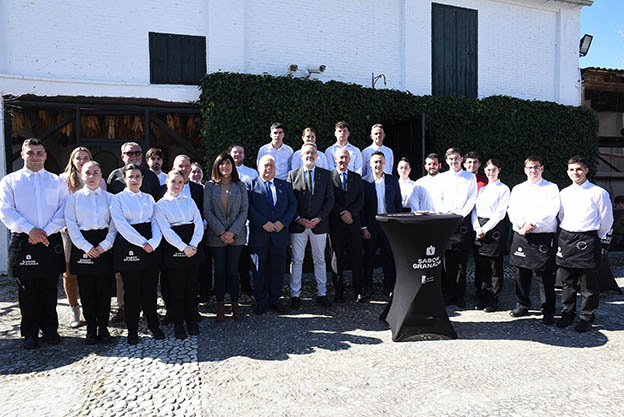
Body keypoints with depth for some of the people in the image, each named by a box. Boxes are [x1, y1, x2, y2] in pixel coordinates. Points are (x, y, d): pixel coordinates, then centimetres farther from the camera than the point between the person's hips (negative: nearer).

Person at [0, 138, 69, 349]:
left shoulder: (57, 182, 10)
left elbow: (65, 211, 1)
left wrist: (46, 231, -11)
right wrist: (31, 230, -14)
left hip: (51, 242, 1)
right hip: (23, 242, -1)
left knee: (49, 290, 8)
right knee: (27, 290, 6)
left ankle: (50, 330, 21)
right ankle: (30, 333, 18)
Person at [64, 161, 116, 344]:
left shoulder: (109, 198, 7)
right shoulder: (74, 198, 6)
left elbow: (114, 225, 2)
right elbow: (72, 226, -1)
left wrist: (105, 245, -10)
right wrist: (87, 247, -10)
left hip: (105, 245, 0)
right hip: (82, 245, 0)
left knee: (105, 289, 3)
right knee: (86, 291, 4)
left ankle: (103, 328, 15)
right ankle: (91, 328, 16)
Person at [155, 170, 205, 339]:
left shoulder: (189, 201, 12)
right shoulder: (161, 204, 2)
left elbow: (199, 224, 3)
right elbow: (166, 230, -8)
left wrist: (193, 245, -11)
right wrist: (183, 247, -15)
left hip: (193, 247, 3)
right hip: (173, 248, -3)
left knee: (191, 285, 8)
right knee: (176, 287, 2)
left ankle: (191, 320, 22)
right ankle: (178, 324, 15)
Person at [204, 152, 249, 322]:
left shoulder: (240, 186, 5)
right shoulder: (210, 186, 3)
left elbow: (244, 211, 0)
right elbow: (207, 211, -3)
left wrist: (232, 232, -10)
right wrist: (221, 232, -11)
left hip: (236, 235, 0)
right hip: (216, 236, 0)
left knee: (233, 271, 3)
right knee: (219, 271, 6)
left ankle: (235, 305, 15)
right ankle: (220, 306, 17)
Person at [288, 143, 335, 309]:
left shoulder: (325, 174, 6)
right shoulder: (293, 175, 4)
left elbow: (330, 199, 1)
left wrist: (319, 218, -10)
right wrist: (299, 219, -11)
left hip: (319, 224, 1)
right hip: (298, 225, -1)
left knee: (320, 260, 10)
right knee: (297, 261, 5)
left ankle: (322, 294, 20)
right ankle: (295, 295, 14)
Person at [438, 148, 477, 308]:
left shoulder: (470, 177, 9)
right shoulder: (442, 177, 13)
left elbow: (472, 199, 1)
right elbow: (439, 199, 9)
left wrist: (460, 214, -10)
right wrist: (447, 213, -7)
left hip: (463, 221, -1)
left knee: (462, 262, 0)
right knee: (447, 261, 1)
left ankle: (459, 296, 9)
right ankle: (447, 295, 10)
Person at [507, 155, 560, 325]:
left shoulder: (551, 188, 5)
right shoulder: (517, 189, 15)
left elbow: (550, 211, -8)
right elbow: (512, 210, 3)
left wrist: (532, 225, -16)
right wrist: (522, 226, -12)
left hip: (544, 237, -3)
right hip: (521, 236, 3)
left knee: (545, 276, -1)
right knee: (522, 274, 11)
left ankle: (548, 311, 10)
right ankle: (522, 305, 25)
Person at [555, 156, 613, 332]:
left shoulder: (598, 193, -5)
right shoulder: (563, 193, 10)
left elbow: (607, 219, 1)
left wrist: (596, 238, 7)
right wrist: (567, 235, 14)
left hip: (587, 241, -4)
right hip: (565, 239, 5)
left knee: (588, 284, 3)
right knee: (567, 281, 12)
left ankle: (587, 317, 16)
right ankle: (568, 313, 24)